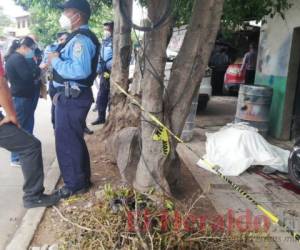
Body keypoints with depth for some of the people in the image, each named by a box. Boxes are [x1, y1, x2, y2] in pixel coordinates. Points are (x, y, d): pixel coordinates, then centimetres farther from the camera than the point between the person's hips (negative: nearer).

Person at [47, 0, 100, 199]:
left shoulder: (80, 39, -18)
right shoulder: (81, 37, 16)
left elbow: (80, 70, -31)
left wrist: (55, 61, -18)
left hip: (72, 97, -11)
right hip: (73, 95, 11)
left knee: (67, 142, 0)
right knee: (75, 140, 18)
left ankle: (75, 185, 14)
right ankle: (82, 180, 32)